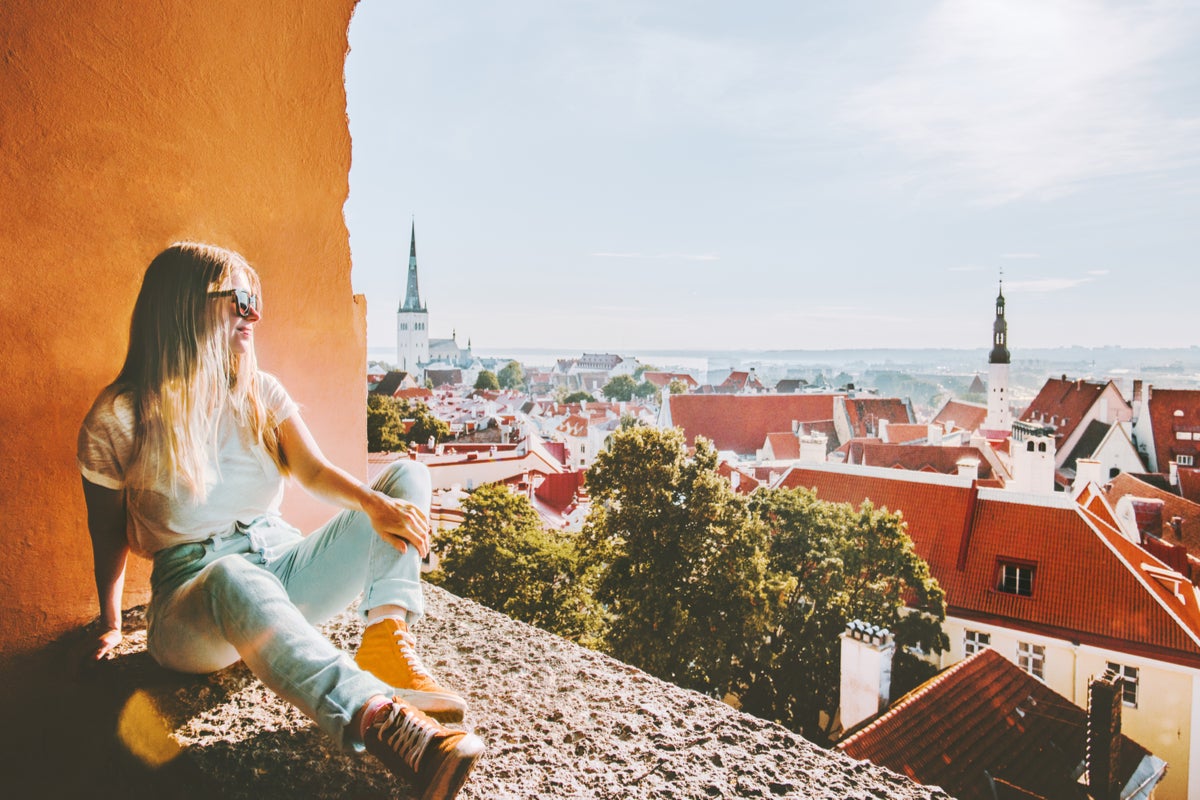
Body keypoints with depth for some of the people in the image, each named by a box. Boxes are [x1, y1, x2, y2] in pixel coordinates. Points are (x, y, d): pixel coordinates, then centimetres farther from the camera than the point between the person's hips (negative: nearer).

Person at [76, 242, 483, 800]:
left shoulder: (262, 393, 7)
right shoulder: (118, 419, -4)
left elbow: (314, 470, -9)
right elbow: (110, 535, 6)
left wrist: (376, 505, -27)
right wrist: (110, 625, 10)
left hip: (283, 564, 5)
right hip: (193, 590, -4)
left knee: (408, 476, -11)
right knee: (236, 579, -43)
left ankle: (388, 640, -32)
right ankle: (381, 718, -60)